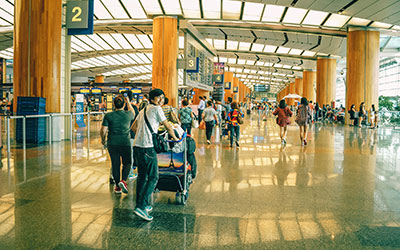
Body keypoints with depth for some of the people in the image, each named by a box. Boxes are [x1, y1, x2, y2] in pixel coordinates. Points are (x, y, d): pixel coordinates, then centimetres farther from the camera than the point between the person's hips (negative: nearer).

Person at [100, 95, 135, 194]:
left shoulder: (108, 116, -5)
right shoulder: (128, 114, -6)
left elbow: (103, 131, -5)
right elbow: (133, 113, 20)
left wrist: (103, 140, 13)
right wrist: (128, 102, 30)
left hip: (112, 143, 1)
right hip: (125, 143, -1)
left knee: (115, 164, 11)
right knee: (127, 162, 15)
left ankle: (117, 186, 18)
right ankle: (123, 180, -5)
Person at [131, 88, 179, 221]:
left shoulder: (143, 110, 22)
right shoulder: (156, 109, -3)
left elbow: (133, 127, 28)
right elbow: (168, 127, 1)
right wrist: (175, 138, 15)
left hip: (137, 146, 9)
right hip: (148, 147, -9)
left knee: (142, 176, 15)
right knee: (153, 177, -6)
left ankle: (141, 205, 23)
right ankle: (141, 206, -11)